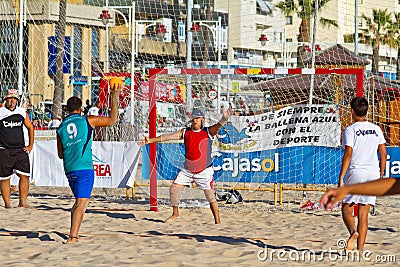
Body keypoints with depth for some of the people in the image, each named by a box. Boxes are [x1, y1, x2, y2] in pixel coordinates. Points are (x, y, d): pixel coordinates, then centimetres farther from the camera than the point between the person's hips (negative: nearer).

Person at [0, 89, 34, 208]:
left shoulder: (22, 112, 9)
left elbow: (30, 128, 19)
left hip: (20, 149, 3)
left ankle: (22, 202, 2)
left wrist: (30, 145, 14)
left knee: (25, 175, -5)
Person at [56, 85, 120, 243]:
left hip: (69, 170, 5)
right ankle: (73, 237, -21)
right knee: (81, 202, -9)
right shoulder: (87, 121, 0)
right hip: (84, 168, -5)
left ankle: (73, 235, 20)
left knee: (79, 201, 21)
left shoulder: (61, 128, 12)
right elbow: (112, 120, 6)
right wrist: (114, 97, 13)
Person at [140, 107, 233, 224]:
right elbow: (168, 136, 0)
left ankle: (217, 221, 0)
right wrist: (151, 140, -7)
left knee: (210, 196, -9)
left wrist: (224, 119, -47)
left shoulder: (208, 132, -6)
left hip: (204, 171, -4)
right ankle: (175, 214, 23)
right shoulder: (185, 132, 4)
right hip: (187, 170, 4)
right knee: (173, 189, 3)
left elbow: (218, 126, -25)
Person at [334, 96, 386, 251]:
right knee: (363, 214, 7)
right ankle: (360, 249, 2)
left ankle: (353, 232, -24)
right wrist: (381, 175, 19)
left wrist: (341, 178, -9)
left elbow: (348, 154, -12)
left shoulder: (350, 130, -5)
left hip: (356, 173, -4)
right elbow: (383, 153, 10)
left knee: (346, 209, 6)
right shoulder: (376, 129, 10)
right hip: (373, 174, 4)